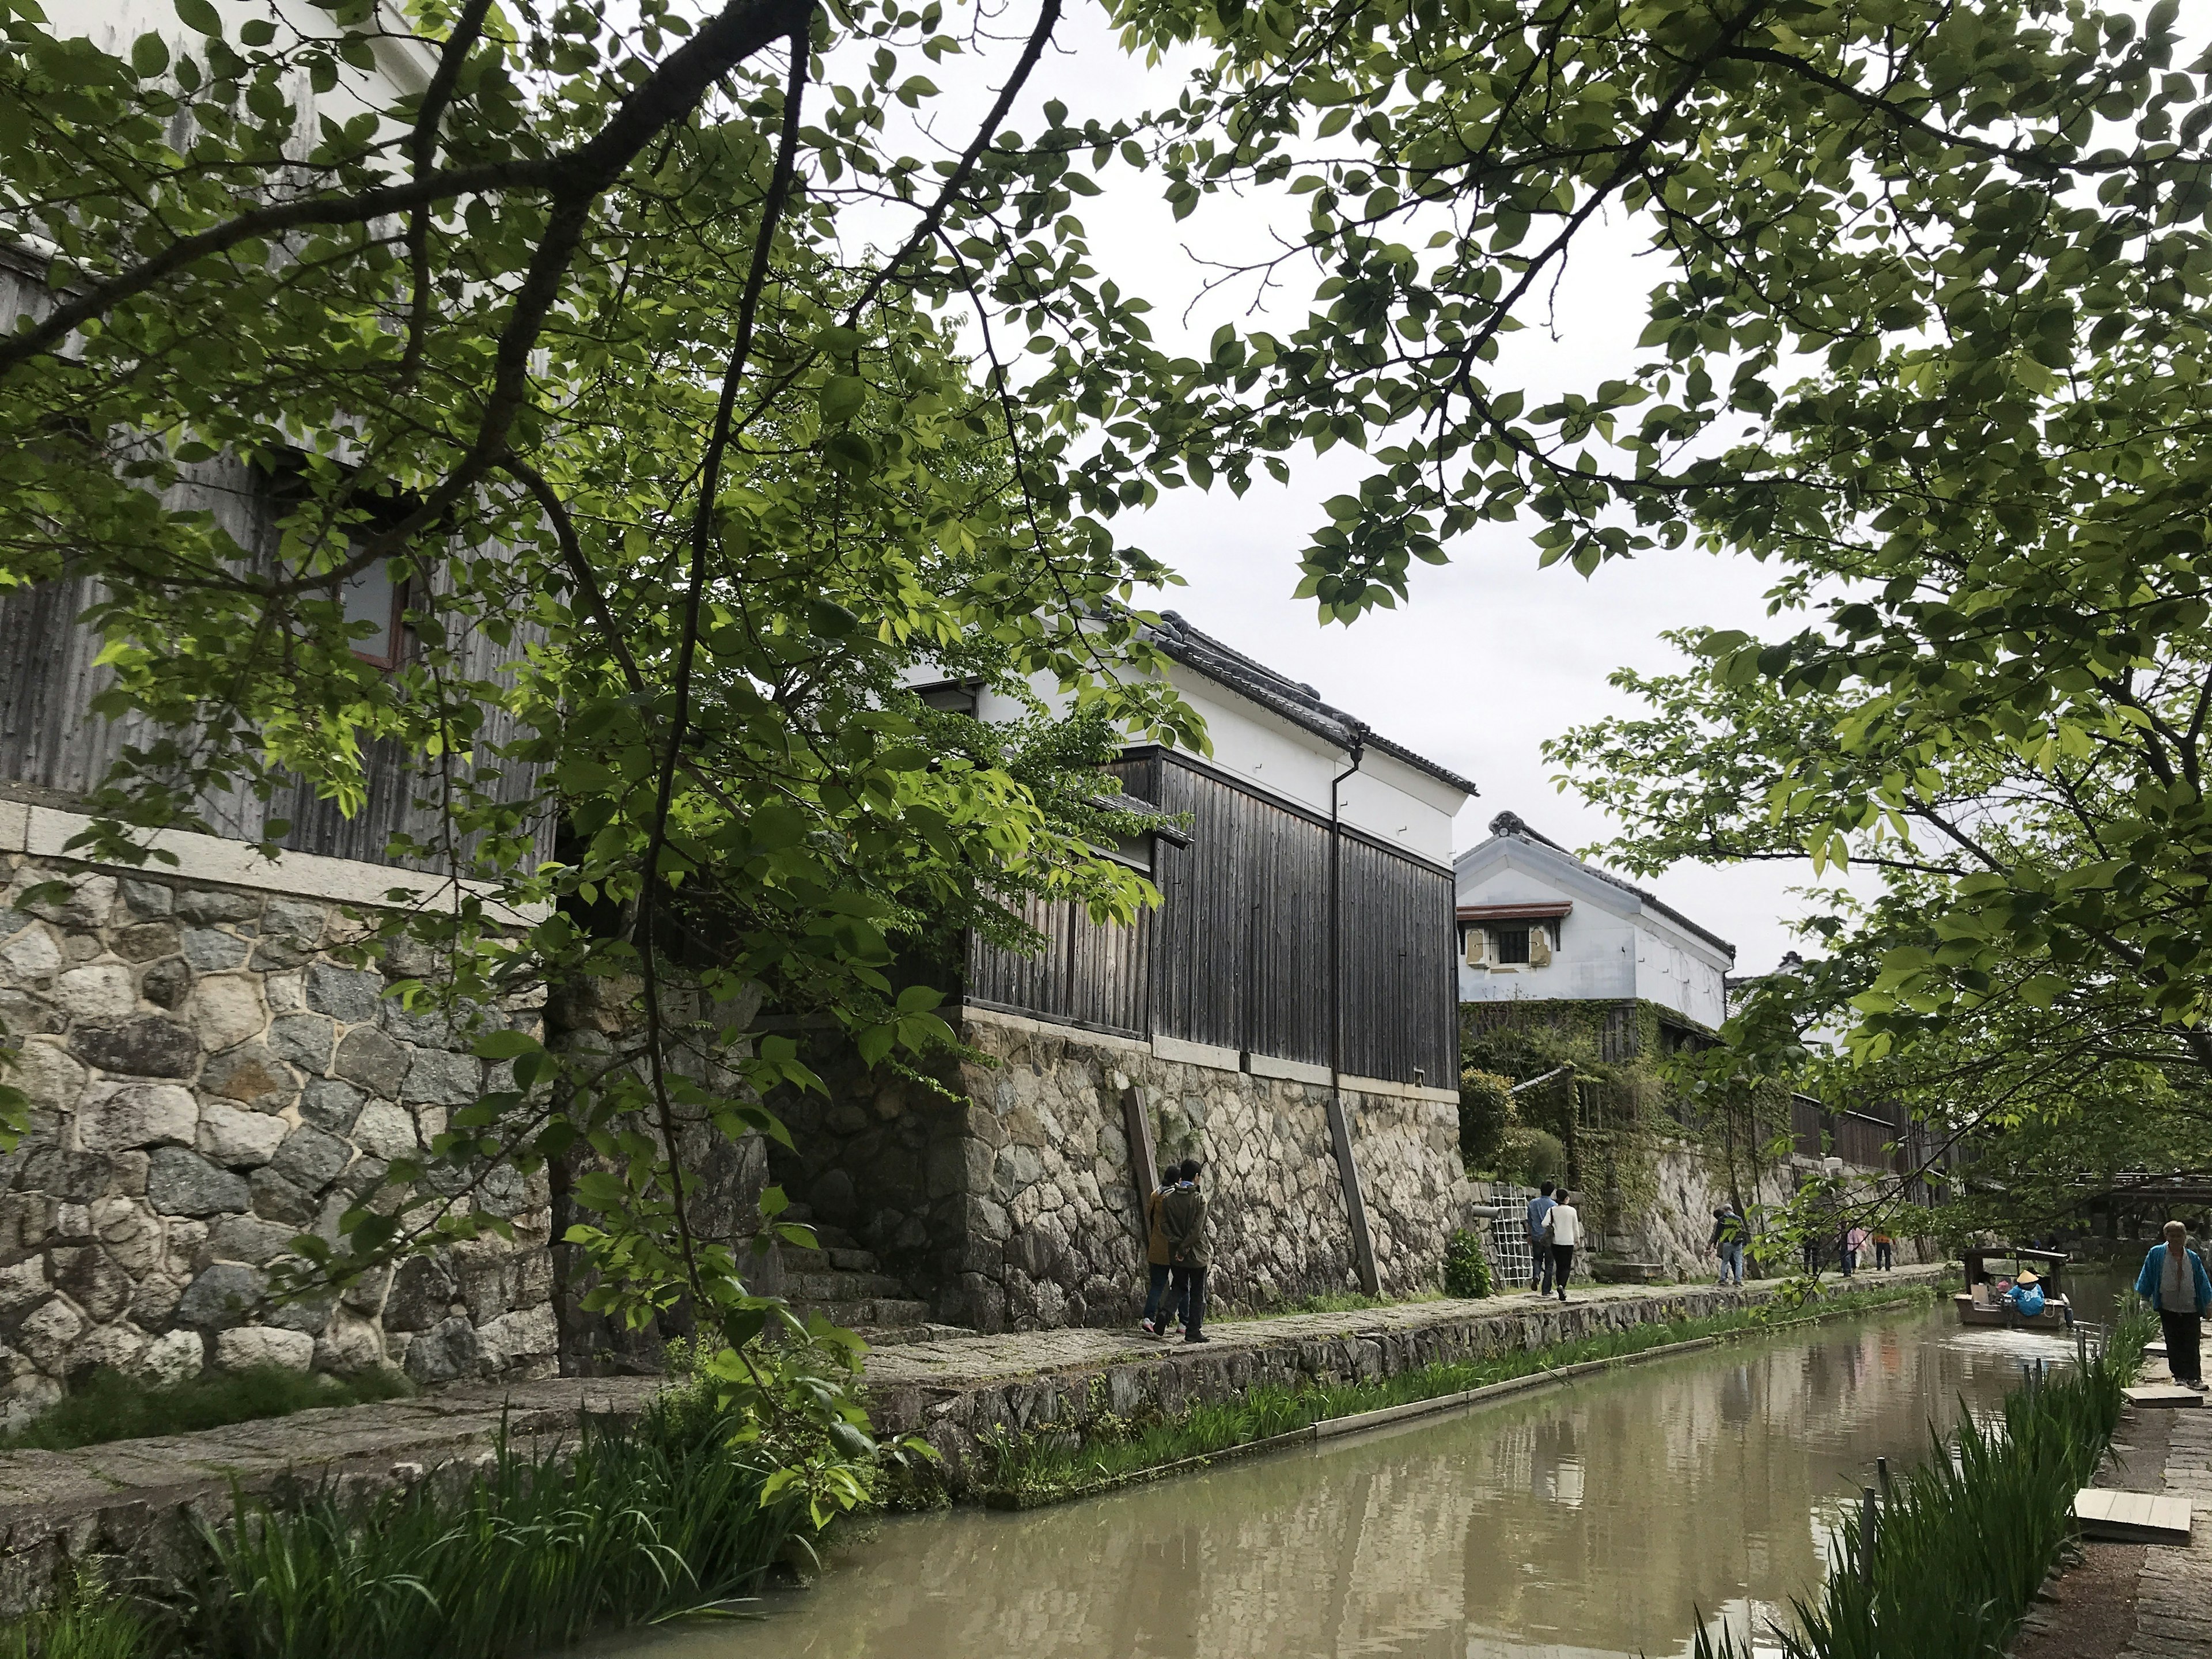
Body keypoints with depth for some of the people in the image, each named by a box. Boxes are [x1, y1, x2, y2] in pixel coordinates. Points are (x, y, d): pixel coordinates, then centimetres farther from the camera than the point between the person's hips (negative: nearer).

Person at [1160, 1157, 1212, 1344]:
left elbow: (1164, 1225, -4)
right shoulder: (1199, 1199, -13)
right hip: (1197, 1253, -4)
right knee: (1197, 1293, 7)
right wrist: (1184, 1248, -13)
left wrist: (1178, 1243, -7)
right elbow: (1197, 1229, -19)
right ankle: (1193, 1331, 9)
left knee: (1179, 1286, 21)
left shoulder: (1168, 1199, 0)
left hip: (1175, 1253, 4)